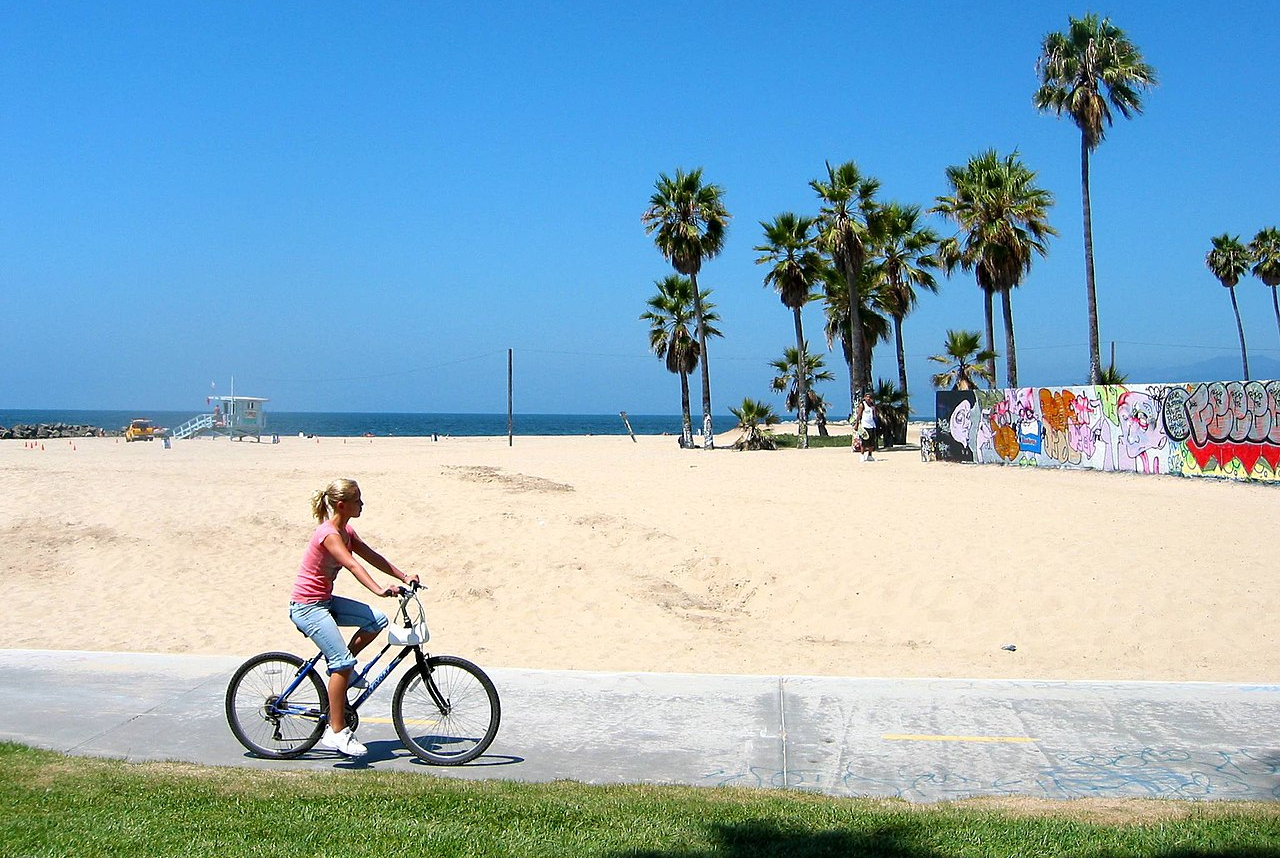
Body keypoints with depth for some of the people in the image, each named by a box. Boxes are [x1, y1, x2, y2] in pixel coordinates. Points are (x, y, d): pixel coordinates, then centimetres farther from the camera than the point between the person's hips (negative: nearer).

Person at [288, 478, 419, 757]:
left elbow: (373, 557, 7)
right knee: (343, 662, -15)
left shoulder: (345, 532, 7)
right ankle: (336, 732, -9)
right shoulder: (329, 534, -21)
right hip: (307, 606, -9)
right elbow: (352, 564, -35)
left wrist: (404, 577, -3)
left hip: (325, 600, 9)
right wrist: (379, 590, -47)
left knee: (377, 619, -5)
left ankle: (340, 668, 11)